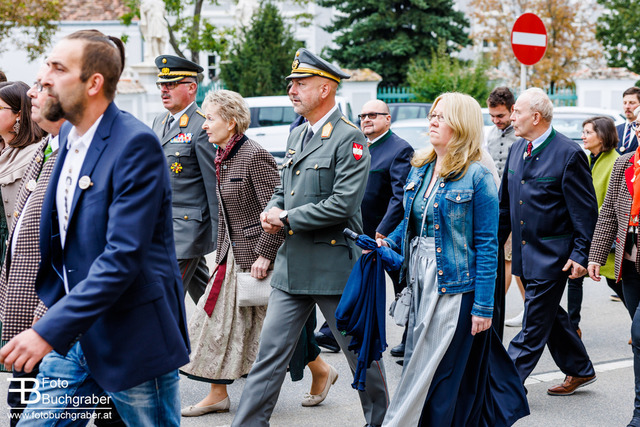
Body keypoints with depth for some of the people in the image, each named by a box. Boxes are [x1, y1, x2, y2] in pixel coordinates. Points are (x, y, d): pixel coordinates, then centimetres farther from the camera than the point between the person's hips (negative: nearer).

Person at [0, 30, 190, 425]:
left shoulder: (136, 144, -19)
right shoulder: (69, 134, 9)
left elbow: (123, 256, -25)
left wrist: (49, 330, -28)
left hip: (132, 340, -8)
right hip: (73, 336, 8)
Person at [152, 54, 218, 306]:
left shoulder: (202, 127, -13)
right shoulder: (159, 122, 13)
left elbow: (214, 184, -13)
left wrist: (218, 236, -14)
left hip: (187, 228, -8)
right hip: (161, 225, 8)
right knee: (203, 295, 17)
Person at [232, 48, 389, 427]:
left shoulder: (350, 139, -12)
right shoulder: (297, 136, 14)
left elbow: (343, 204, -20)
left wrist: (287, 219, -13)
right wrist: (272, 212, 0)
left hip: (335, 265, -7)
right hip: (292, 265, 7)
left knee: (361, 353, 8)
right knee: (271, 350, 5)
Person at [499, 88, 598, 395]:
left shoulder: (568, 153, -14)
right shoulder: (517, 149, 9)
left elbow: (586, 210, -12)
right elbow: (506, 204, 17)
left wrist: (580, 254, -16)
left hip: (551, 254, -8)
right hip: (525, 252, 8)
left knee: (535, 321, -3)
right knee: (549, 315, 16)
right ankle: (580, 370, 31)